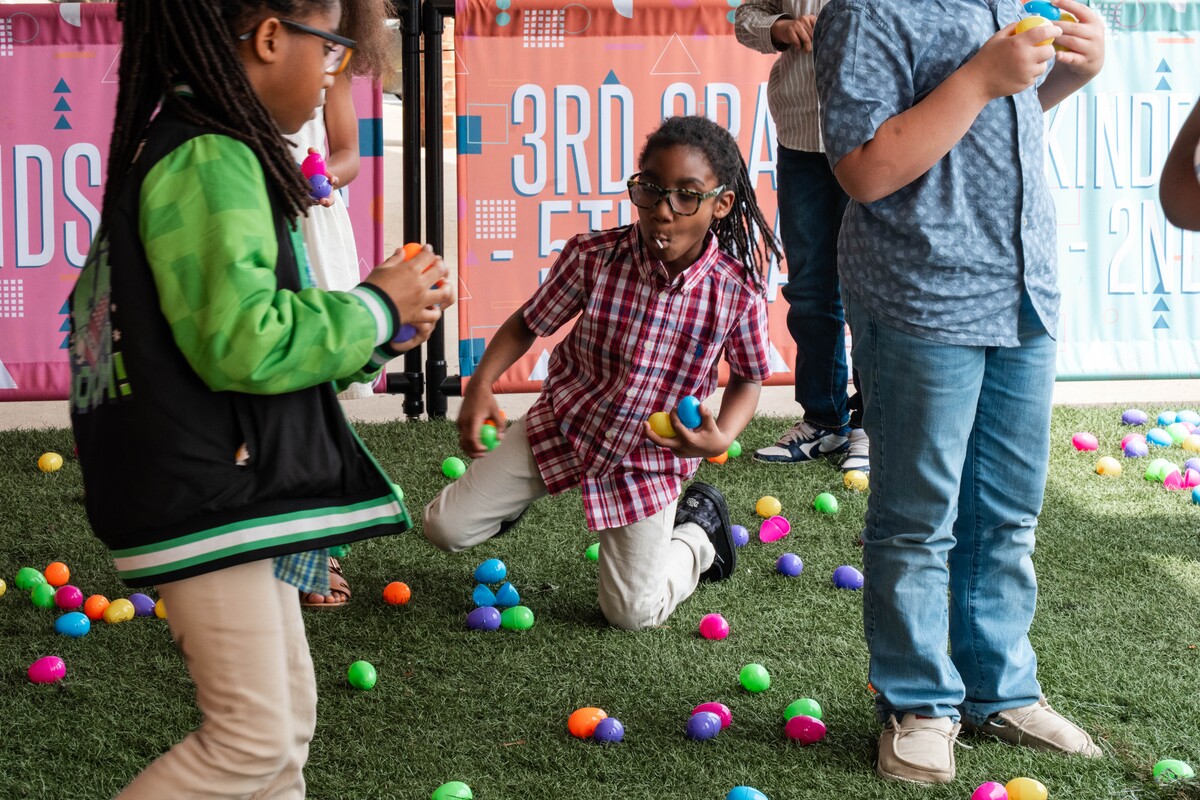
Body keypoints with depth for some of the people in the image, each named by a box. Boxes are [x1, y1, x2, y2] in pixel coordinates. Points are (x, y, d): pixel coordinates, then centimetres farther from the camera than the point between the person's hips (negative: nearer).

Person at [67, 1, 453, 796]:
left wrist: (376, 329, 14)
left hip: (234, 490, 11)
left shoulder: (193, 152, 15)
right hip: (203, 499, -11)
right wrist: (373, 309, -11)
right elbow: (242, 342, -25)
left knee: (288, 712, 15)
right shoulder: (208, 160, -18)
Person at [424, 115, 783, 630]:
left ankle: (698, 529, 30)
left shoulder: (738, 293, -23)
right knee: (445, 528, -5)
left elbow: (748, 378, -4)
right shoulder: (592, 257, -23)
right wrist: (480, 385, -21)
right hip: (562, 426, 1)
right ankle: (510, 496, 32)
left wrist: (721, 438, -23)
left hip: (651, 457, -1)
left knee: (633, 613, 0)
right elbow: (529, 323, -6)